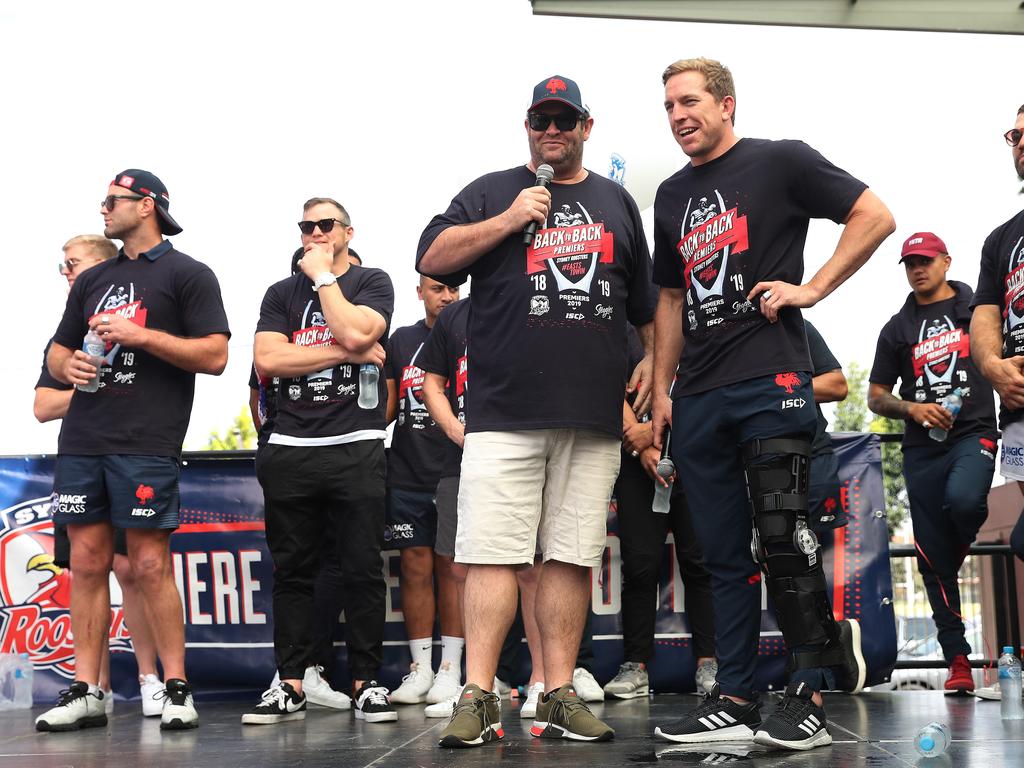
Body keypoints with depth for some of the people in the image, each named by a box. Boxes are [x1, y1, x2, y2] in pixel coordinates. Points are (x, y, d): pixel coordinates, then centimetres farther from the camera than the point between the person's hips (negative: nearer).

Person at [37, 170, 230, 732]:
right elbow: (56, 352, 25)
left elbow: (215, 355, -6)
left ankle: (176, 690, 2)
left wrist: (141, 335, -13)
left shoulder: (187, 274, 3)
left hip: (146, 443, -6)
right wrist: (68, 365, 1)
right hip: (81, 441, 6)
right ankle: (85, 694, 9)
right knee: (87, 562, 4)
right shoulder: (93, 280, 22)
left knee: (150, 565, -7)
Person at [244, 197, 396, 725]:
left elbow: (355, 332, -14)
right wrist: (344, 353, -6)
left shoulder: (372, 282, 8)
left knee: (363, 571, -2)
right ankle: (289, 686, 9)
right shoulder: (281, 294, 15)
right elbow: (267, 360, -1)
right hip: (290, 449, 3)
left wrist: (323, 276, -1)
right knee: (291, 571, 4)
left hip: (357, 448, -3)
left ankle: (366, 683, 5)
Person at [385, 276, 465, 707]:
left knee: (452, 567, -1)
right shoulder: (402, 341, 14)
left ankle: (450, 668, 4)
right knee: (415, 567, 3)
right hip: (407, 474, 3)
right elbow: (389, 405, 16)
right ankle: (420, 668, 9)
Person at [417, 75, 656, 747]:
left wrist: (654, 362, 16)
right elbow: (432, 258, 0)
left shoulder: (617, 203, 20)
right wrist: (510, 220, -7)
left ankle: (560, 697, 6)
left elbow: (646, 300, 26)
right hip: (506, 413, -2)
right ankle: (478, 698, -7)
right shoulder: (491, 193, 12)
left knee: (574, 557, 2)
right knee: (493, 553, -8)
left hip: (594, 417, 3)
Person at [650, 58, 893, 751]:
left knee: (783, 541, -9)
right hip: (698, 400, 6)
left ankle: (809, 698, 1)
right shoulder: (672, 196, 19)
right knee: (725, 556, 7)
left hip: (771, 382, -6)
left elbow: (875, 217, -2)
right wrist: (662, 389, 17)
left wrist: (811, 288, -9)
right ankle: (735, 701, 12)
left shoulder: (780, 162, 1)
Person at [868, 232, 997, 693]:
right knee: (933, 560, 0)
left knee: (962, 498, -36)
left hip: (973, 433, -3)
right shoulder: (897, 329, 16)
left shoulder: (980, 309, 10)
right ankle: (958, 661, 6)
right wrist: (913, 409, -4)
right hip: (922, 448, 3)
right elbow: (876, 397, 15)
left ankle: (961, 548, -1)